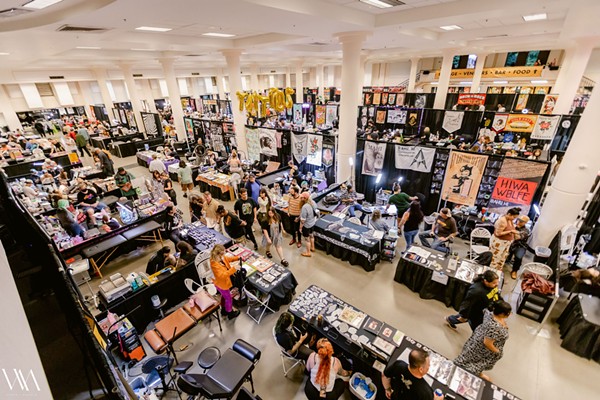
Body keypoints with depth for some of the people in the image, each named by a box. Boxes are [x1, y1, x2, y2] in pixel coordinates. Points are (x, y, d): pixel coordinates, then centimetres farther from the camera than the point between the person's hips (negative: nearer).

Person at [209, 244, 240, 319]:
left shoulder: (221, 258, -14)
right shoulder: (215, 265, -39)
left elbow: (228, 258, 5)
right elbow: (223, 275, -45)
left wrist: (237, 258, -11)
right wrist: (233, 269, -50)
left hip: (223, 283, 9)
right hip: (221, 284, -8)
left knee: (224, 296, 31)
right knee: (229, 299, 14)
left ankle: (224, 309, 55)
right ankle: (230, 313, 38)